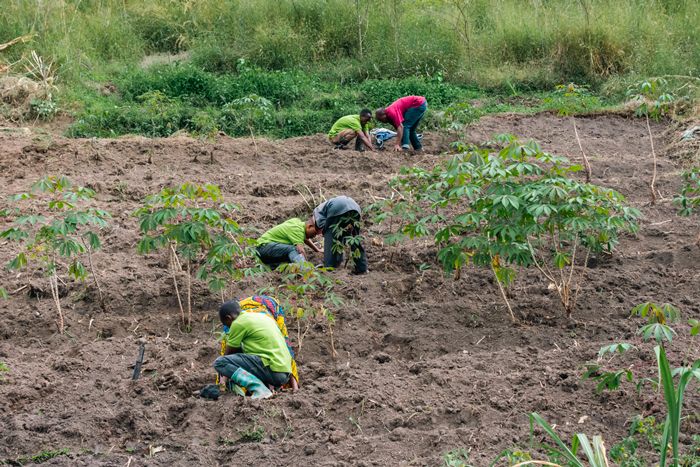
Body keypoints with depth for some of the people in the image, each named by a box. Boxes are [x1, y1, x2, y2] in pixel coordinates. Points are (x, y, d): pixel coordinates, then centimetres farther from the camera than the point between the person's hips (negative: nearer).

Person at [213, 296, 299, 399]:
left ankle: (259, 388, -19)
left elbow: (228, 353, 9)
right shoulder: (262, 316, 21)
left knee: (219, 363, -8)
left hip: (272, 370, -9)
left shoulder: (238, 323, -2)